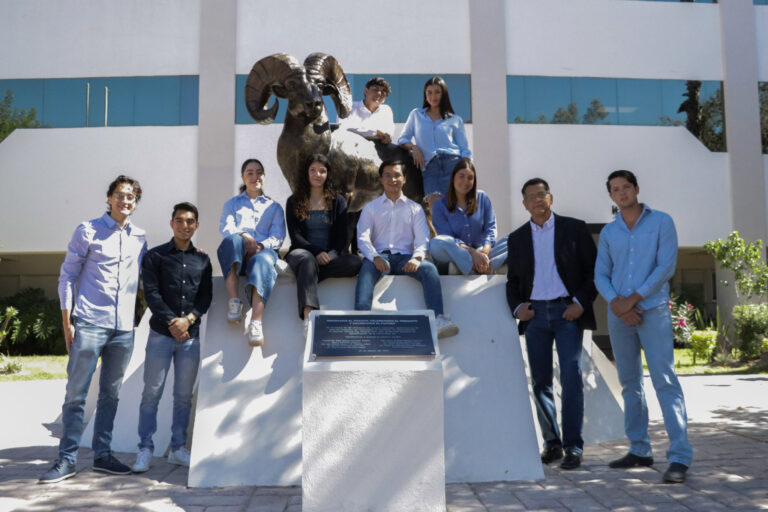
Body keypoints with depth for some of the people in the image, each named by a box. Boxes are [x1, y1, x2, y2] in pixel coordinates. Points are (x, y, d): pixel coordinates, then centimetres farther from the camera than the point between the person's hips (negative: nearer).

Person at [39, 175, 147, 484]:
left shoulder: (140, 238, 12)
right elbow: (67, 276, 1)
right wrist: (67, 322, -5)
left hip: (124, 328, 4)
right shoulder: (88, 231, 1)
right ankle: (67, 460, 7)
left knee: (111, 394, 10)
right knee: (76, 393, -1)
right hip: (89, 324, -4)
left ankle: (102, 455, 20)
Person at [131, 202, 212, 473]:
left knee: (184, 395, 7)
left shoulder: (203, 260, 12)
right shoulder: (155, 256, 4)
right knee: (152, 392, -1)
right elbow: (151, 293, -4)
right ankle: (145, 450, 7)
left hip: (191, 335, 3)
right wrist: (171, 322, -13)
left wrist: (188, 319, -10)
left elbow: (206, 296, 6)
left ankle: (178, 448, 16)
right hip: (161, 333, -2)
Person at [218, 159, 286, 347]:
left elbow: (277, 236, 12)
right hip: (235, 255, 1)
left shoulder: (274, 207, 28)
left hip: (263, 251, -1)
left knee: (263, 260, -39)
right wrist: (244, 237, -14)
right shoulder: (232, 204, 30)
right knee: (232, 240, -37)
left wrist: (260, 246, -11)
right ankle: (233, 300, -44)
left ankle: (256, 322, -57)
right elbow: (226, 227, 9)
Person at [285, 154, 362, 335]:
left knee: (356, 262, -30)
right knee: (308, 261, -39)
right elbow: (295, 235, 2)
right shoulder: (294, 202, 12)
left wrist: (332, 255, -14)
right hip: (302, 252, -2)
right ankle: (308, 315, -57)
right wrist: (317, 252, -15)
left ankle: (302, 275, -33)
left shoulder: (338, 201, 16)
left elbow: (343, 236, 7)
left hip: (331, 256, 2)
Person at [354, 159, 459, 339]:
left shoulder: (415, 208, 21)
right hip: (379, 256, -1)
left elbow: (423, 238, 7)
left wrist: (417, 257, -17)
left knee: (429, 268, -31)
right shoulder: (370, 208, 19)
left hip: (405, 257, 1)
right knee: (366, 269, -36)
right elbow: (362, 238, 4)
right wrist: (375, 257, -19)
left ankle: (439, 319, -45)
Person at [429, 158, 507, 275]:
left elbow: (490, 228, 3)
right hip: (454, 255, -2)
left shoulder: (482, 198, 11)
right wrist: (472, 252, -25)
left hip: (480, 253, 3)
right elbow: (447, 238, -8)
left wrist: (485, 252, -18)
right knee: (436, 243, -34)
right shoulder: (441, 205, 2)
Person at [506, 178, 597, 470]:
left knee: (571, 377, -9)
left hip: (567, 311, -3)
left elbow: (594, 269, 3)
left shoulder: (574, 228, 5)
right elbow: (512, 280, 18)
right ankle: (551, 443, 16)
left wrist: (580, 303, -9)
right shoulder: (517, 238, 13)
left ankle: (573, 446, -2)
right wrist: (516, 306, 0)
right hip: (535, 314, 3)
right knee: (540, 381, 5)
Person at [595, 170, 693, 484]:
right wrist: (616, 304, -10)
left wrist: (633, 299, -13)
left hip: (652, 311, -4)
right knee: (629, 384, 9)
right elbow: (600, 275, 8)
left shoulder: (661, 222, 2)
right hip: (619, 315, 4)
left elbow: (666, 267, -7)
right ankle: (639, 450, 18)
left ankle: (680, 456, -11)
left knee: (664, 381, -11)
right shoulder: (608, 232, 12)